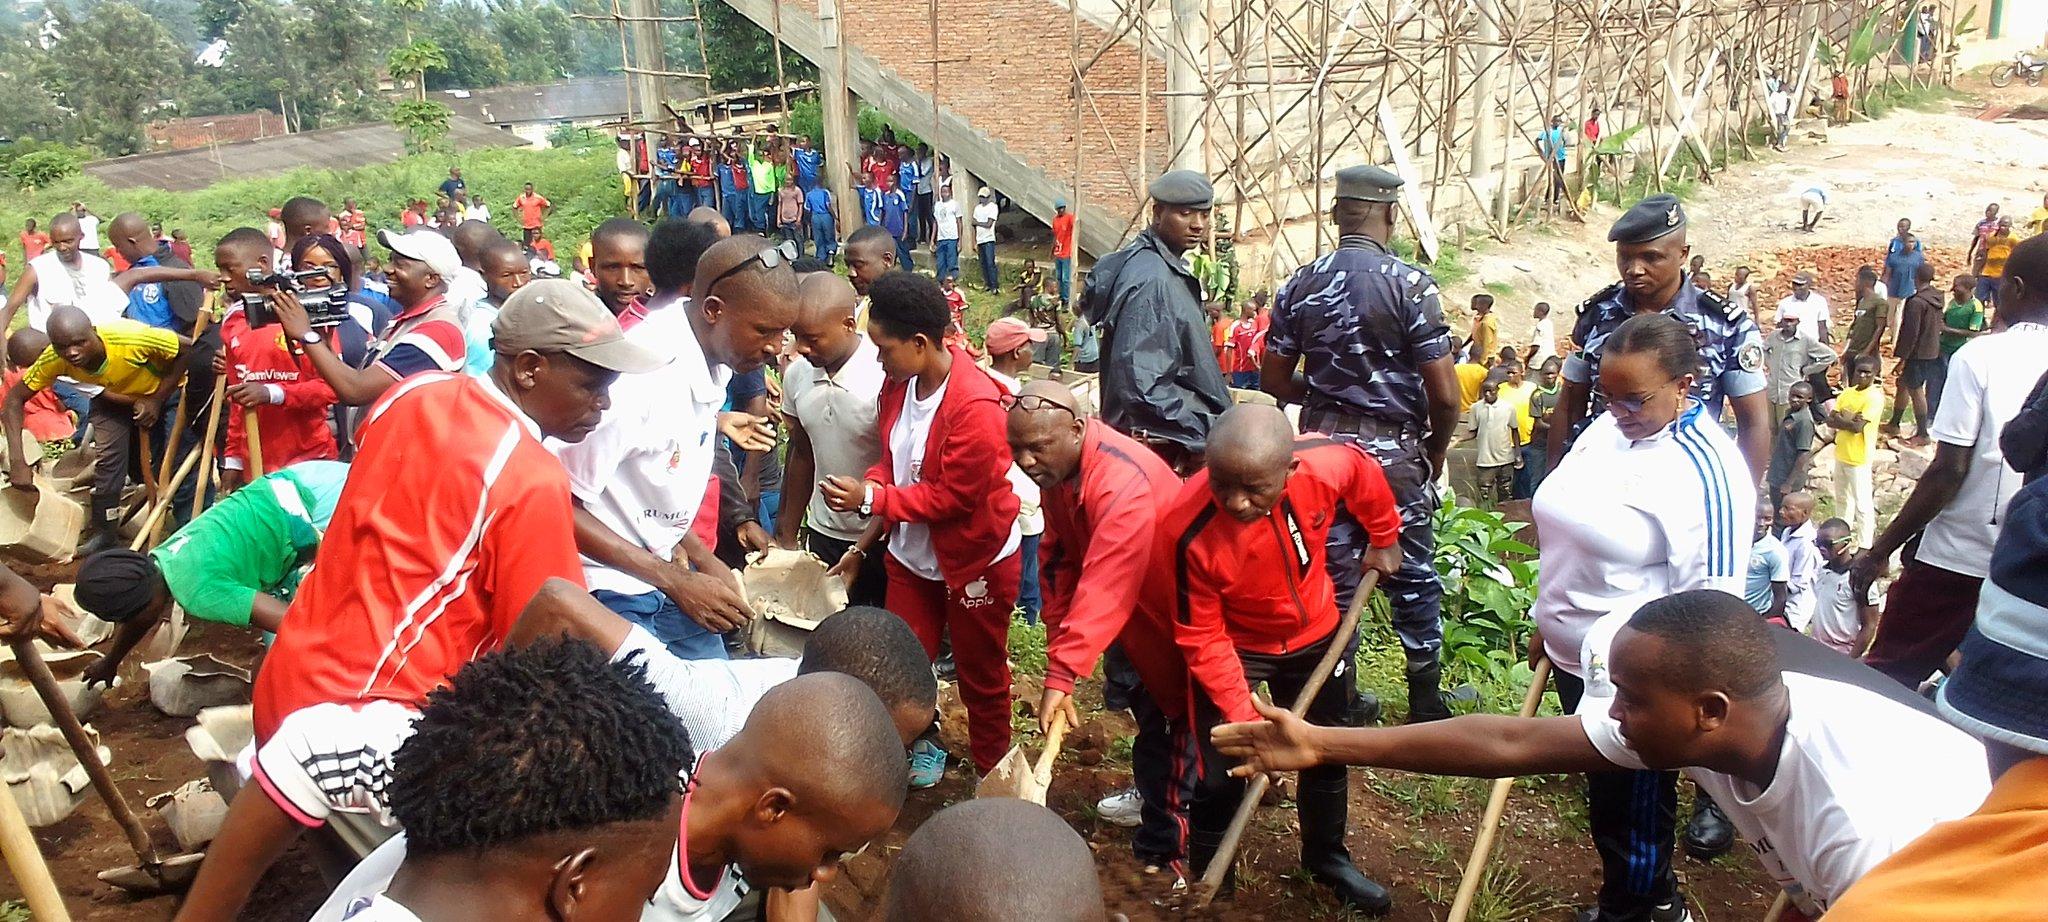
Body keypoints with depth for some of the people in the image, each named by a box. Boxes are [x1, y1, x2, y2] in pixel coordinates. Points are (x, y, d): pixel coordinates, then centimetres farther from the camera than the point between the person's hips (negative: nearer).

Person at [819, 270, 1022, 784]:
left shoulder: (975, 405, -27)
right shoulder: (899, 382, -4)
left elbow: (953, 495, -25)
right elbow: (893, 465, 5)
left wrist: (870, 498, -25)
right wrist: (865, 545, -2)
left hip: (975, 562, -6)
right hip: (913, 555, 6)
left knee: (981, 678, 12)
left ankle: (993, 775, 34)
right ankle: (923, 743, 38)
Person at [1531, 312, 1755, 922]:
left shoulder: (1706, 469, -21)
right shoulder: (1606, 429, 3)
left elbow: (1711, 599, -21)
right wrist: (1547, 623, 18)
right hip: (1573, 655, 8)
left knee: (1633, 808, 10)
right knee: (1601, 792, 22)